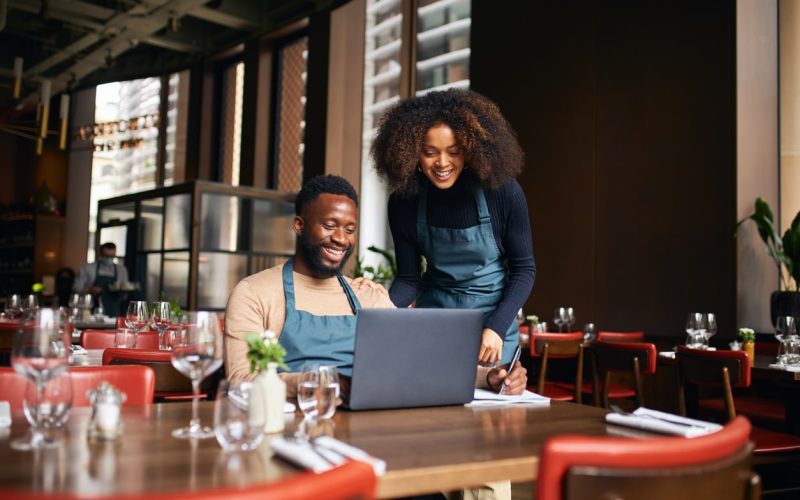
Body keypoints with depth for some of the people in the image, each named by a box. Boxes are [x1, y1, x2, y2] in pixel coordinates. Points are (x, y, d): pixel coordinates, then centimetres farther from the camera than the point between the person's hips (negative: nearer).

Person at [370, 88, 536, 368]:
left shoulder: (503, 192, -19)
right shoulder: (404, 201, -12)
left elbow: (524, 269, -9)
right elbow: (409, 278, -5)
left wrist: (497, 328, -19)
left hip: (492, 315, -2)